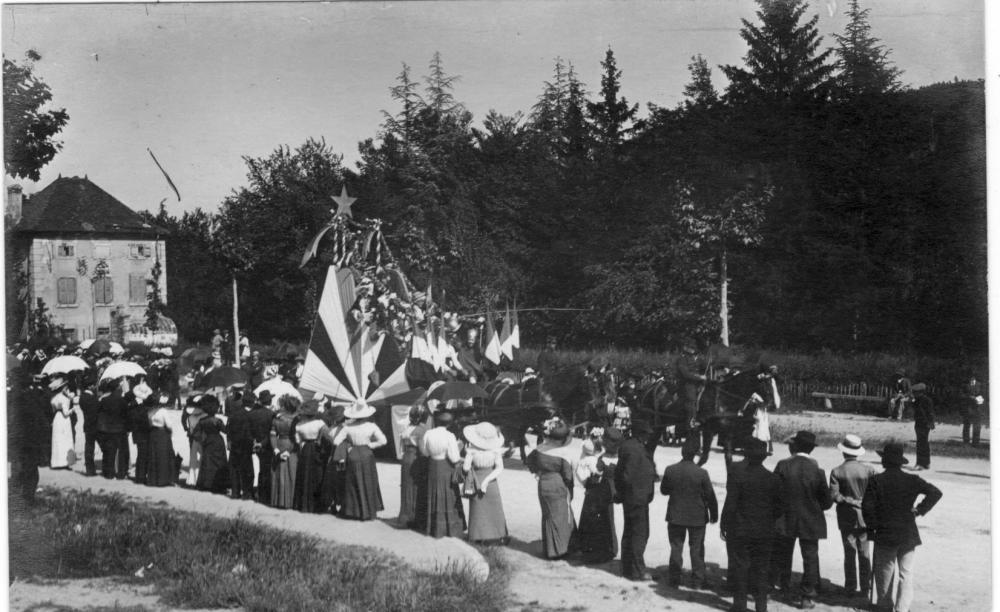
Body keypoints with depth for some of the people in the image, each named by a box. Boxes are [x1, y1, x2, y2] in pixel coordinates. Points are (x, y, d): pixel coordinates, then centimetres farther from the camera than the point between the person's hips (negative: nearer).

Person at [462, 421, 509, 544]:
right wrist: (487, 480, -14)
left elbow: (466, 468, -18)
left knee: (478, 511, 11)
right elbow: (499, 469, -14)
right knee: (494, 510, 15)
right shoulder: (495, 450, -11)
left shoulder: (472, 450, -16)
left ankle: (481, 538, 11)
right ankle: (501, 536, 19)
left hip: (476, 483, -1)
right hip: (491, 485, 1)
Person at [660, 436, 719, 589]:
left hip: (675, 516, 1)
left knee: (676, 548, 13)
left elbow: (664, 490, 2)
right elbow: (710, 496, -8)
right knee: (697, 549, 11)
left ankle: (674, 578, 18)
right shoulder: (701, 473, -18)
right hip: (697, 517, -1)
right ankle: (699, 579, 16)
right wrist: (714, 515, 6)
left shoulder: (670, 470, -12)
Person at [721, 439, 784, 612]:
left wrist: (724, 526, -2)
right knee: (761, 568, 9)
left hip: (740, 530, -2)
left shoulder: (737, 475, -11)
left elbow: (730, 504, -11)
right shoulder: (773, 479, -2)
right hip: (765, 531, 2)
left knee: (740, 567, 6)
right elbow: (780, 507, 1)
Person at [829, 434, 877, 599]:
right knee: (864, 553, 11)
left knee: (849, 554, 8)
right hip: (865, 516, 1)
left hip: (846, 518, -1)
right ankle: (865, 588, 15)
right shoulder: (869, 469, -8)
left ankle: (851, 588, 11)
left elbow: (834, 495, -15)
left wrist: (850, 501, -7)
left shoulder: (837, 472, -10)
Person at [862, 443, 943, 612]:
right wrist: (920, 510, -5)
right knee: (906, 574, 7)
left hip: (885, 535, -1)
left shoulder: (876, 481, -9)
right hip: (908, 536, 1)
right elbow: (935, 492, -11)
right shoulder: (911, 480, -4)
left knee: (885, 573, 14)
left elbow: (867, 506, -13)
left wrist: (872, 527, 0)